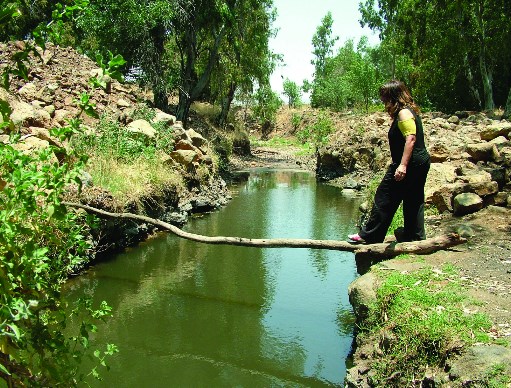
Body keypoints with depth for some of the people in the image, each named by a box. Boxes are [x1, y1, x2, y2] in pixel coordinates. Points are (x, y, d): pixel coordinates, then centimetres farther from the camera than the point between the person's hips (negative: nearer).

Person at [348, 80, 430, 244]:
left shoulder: (403, 113, -15)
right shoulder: (411, 111, 16)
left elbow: (411, 139, -26)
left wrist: (403, 165, -31)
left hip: (409, 165, -10)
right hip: (421, 162, 10)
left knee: (384, 199, -2)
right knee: (414, 201, 15)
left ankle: (369, 235, 5)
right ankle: (416, 236, 22)